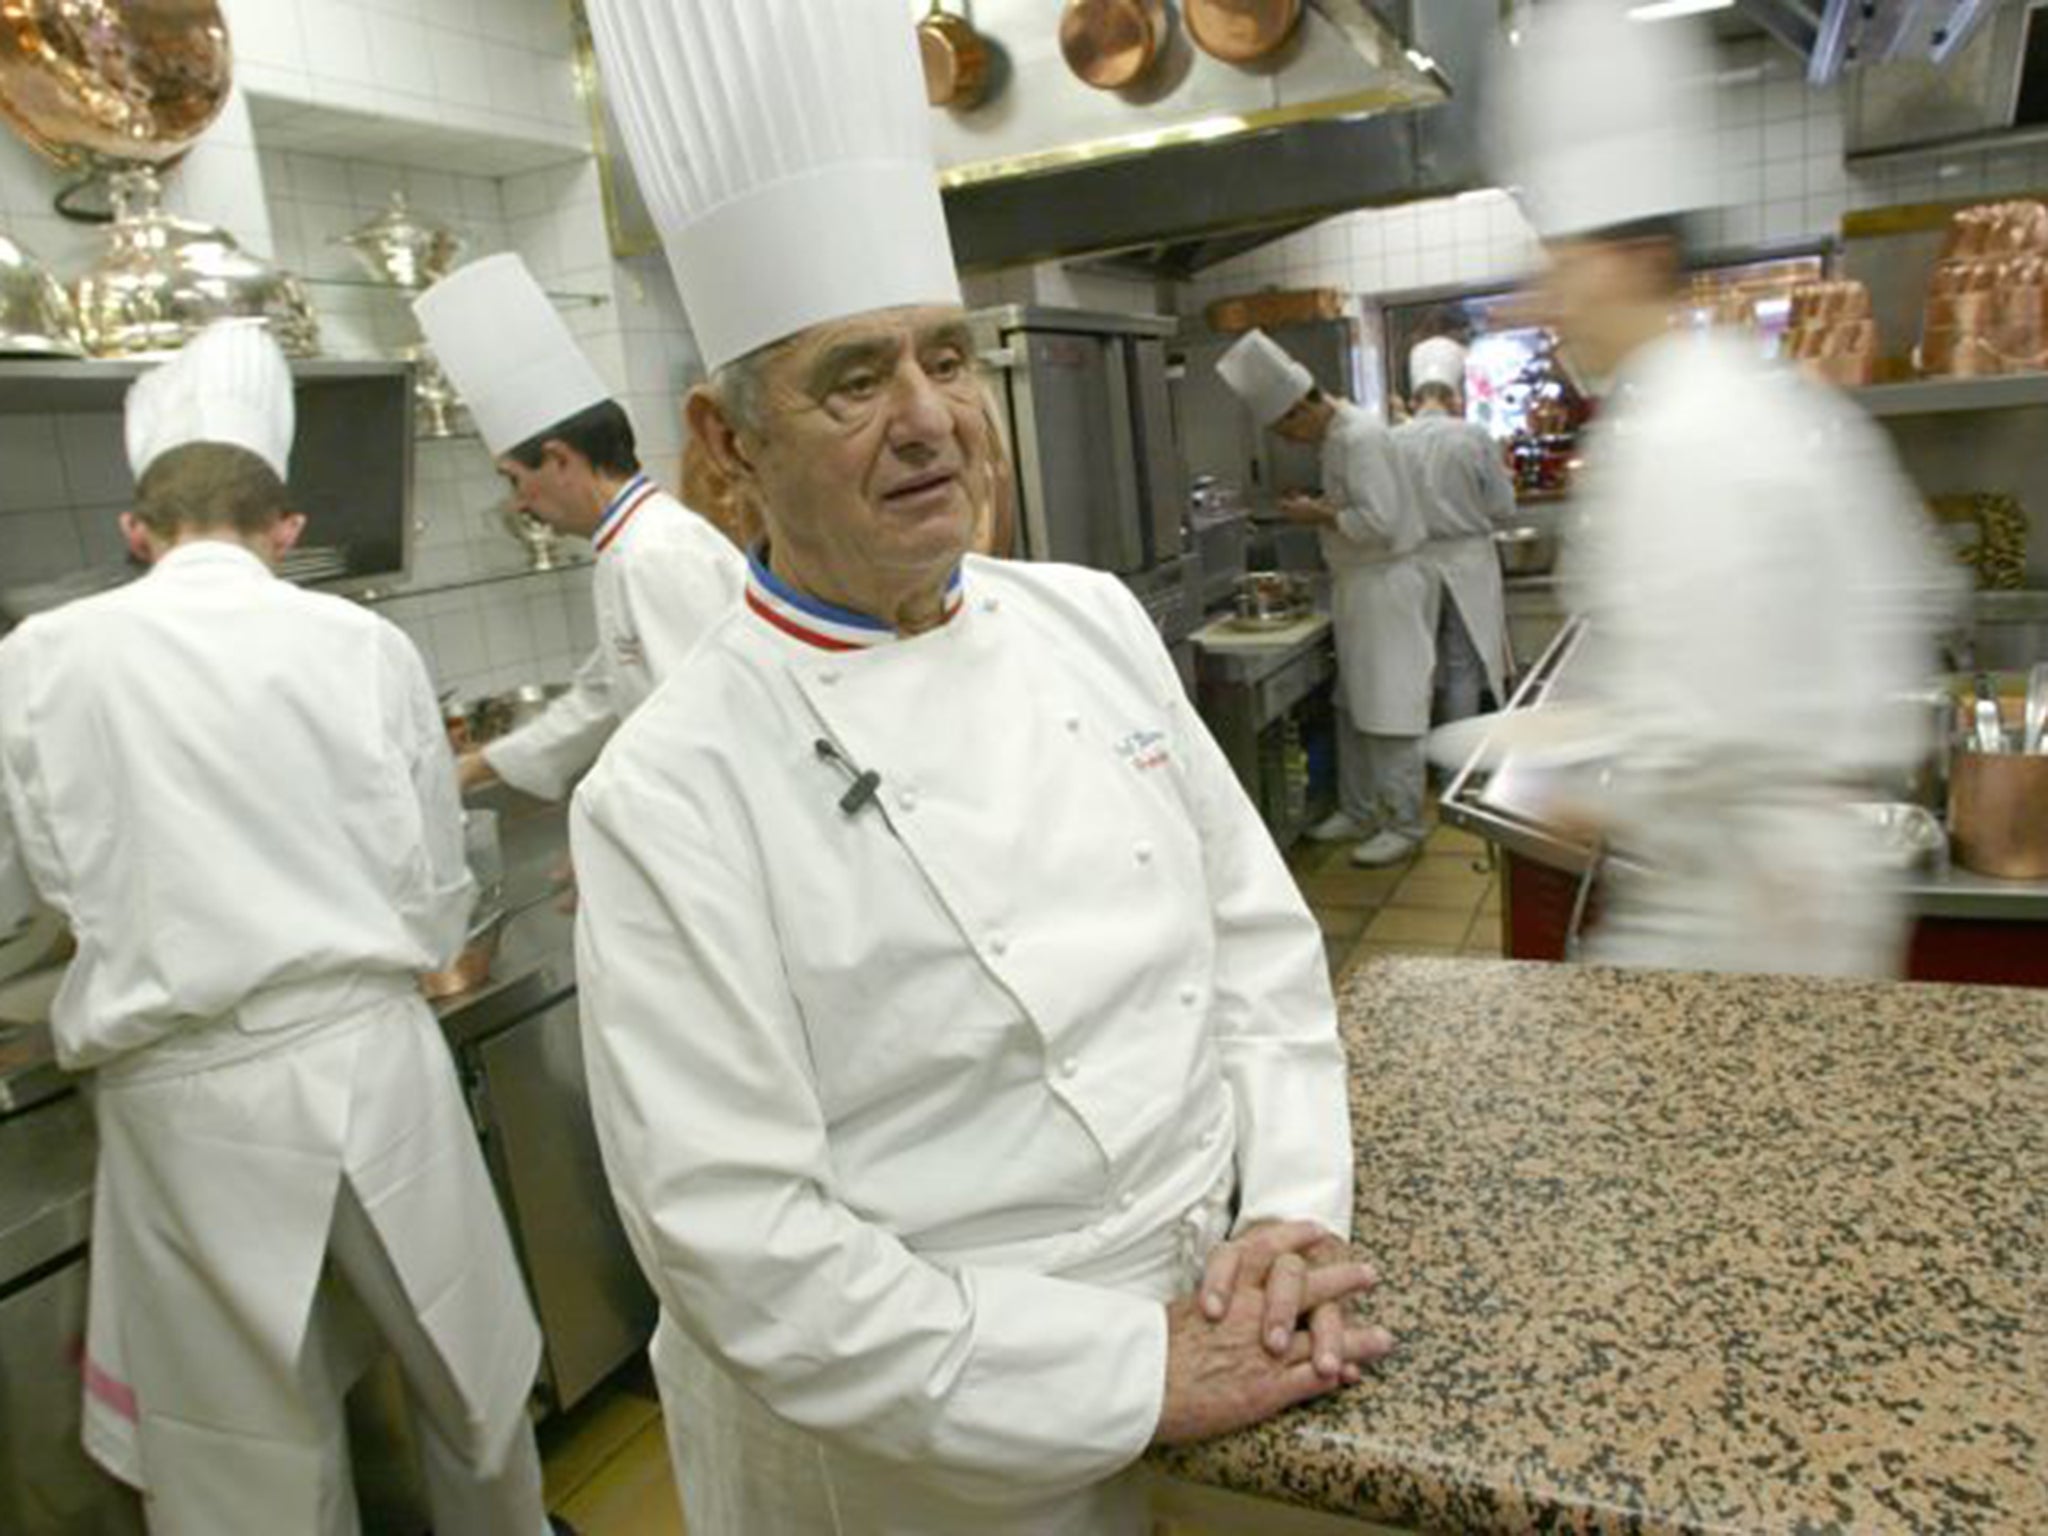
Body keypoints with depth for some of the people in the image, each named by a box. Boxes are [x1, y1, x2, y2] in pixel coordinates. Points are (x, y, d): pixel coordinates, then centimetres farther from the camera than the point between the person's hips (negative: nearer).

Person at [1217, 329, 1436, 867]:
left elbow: (1379, 521, -26)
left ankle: (1405, 824, 7)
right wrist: (1320, 509, 7)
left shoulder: (1360, 438, -20)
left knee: (1389, 712, -4)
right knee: (1354, 707, 15)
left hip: (1386, 586, -10)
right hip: (1360, 587, 10)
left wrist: (1318, 514, -15)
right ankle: (1358, 812, 27)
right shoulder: (1338, 435, 11)